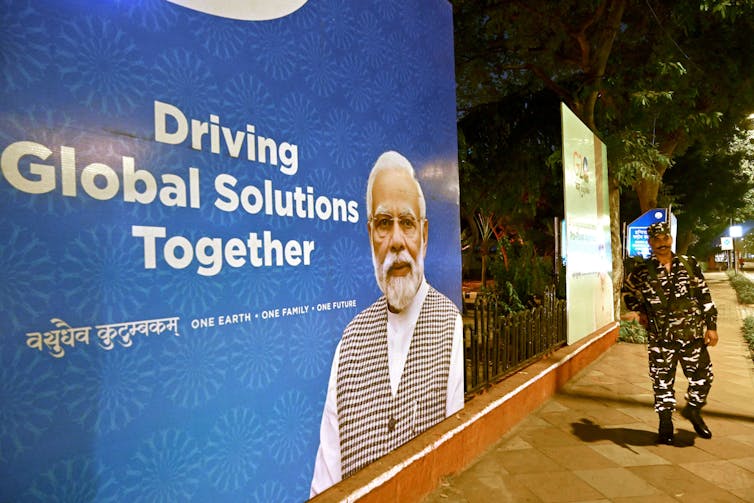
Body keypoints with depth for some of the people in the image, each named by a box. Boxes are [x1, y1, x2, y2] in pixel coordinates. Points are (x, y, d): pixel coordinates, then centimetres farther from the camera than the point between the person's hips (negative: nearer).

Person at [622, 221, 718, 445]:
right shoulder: (642, 271, -3)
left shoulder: (690, 264, 3)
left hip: (693, 334, 2)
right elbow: (627, 289, 16)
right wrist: (640, 311, 9)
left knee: (703, 377, 10)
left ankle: (693, 411, 37)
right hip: (661, 338, -2)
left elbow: (705, 296, 6)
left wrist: (711, 325, 4)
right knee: (663, 382, 6)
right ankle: (666, 424, 21)